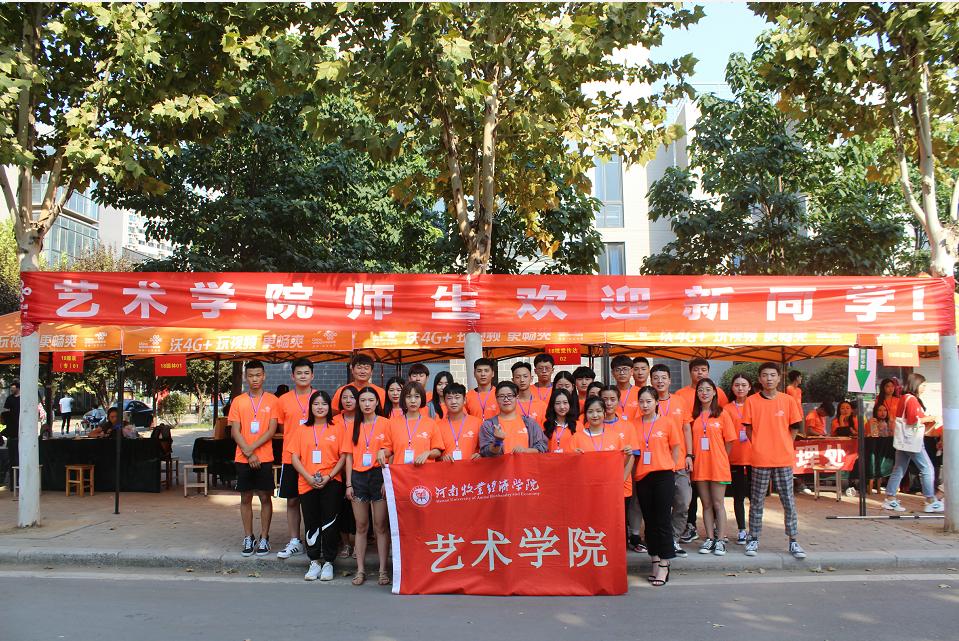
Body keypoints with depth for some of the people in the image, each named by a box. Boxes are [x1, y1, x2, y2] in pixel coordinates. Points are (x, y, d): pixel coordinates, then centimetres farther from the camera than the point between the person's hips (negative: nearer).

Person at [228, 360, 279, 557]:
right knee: (245, 498, 7)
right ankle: (248, 539, 18)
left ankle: (264, 538, 13)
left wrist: (252, 447, -14)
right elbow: (235, 431, 0)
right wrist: (249, 454, -10)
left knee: (265, 498, 3)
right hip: (243, 458, 2)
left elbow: (272, 430, -5)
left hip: (264, 458, -1)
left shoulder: (272, 400, 1)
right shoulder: (238, 401, 5)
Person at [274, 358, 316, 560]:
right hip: (291, 457, 2)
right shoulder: (284, 400, 5)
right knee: (292, 500, 7)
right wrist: (294, 435, 2)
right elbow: (281, 427, 14)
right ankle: (295, 542, 17)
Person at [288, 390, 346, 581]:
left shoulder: (337, 428, 4)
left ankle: (328, 562, 10)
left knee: (329, 522, 0)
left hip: (331, 483, -2)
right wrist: (309, 477, -9)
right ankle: (314, 562, 16)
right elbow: (294, 457, 4)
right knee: (311, 523, 6)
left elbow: (343, 456, 1)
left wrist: (329, 476, -11)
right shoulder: (302, 429, 10)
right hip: (307, 484, 2)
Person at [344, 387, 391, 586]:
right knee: (361, 526, 8)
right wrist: (349, 484, 4)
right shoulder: (353, 426, 9)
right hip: (358, 477, 3)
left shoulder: (385, 424, -1)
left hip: (379, 476, -3)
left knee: (380, 526, 1)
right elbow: (349, 456, 10)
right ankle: (360, 570, 14)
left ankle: (383, 570, 7)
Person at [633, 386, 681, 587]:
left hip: (663, 476, -3)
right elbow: (632, 451, 11)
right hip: (642, 477, 3)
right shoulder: (634, 424, 5)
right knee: (649, 521, 10)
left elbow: (675, 448, 6)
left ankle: (664, 566, 4)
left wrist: (669, 469, 5)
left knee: (663, 520, -2)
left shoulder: (667, 421, -1)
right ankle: (655, 563, 20)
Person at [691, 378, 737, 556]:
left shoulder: (722, 414, -2)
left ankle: (720, 540, 7)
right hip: (700, 466, 3)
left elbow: (729, 441, 1)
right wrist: (692, 458, 0)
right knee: (706, 504, 9)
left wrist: (720, 459, 1)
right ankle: (709, 538, 16)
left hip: (718, 466, -3)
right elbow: (690, 439, 9)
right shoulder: (694, 415, 6)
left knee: (718, 504, 1)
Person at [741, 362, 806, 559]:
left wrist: (782, 446, 4)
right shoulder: (752, 401, 0)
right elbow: (748, 429, 6)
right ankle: (753, 540, 15)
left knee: (789, 502, 6)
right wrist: (760, 446, 1)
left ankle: (793, 541, 15)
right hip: (760, 460, -1)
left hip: (784, 459, 1)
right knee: (756, 502, 6)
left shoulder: (788, 401, 2)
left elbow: (794, 428, 9)